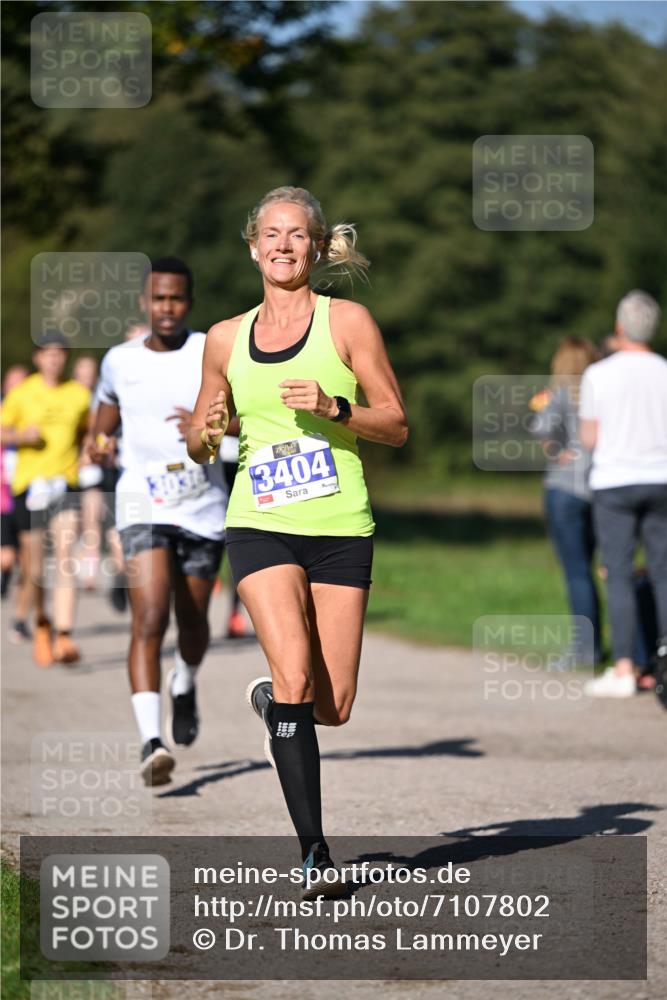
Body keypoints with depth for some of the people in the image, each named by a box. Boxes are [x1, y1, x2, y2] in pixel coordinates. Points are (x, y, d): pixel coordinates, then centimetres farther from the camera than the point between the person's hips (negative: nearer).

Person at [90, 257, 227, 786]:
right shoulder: (120, 360, 5)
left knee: (192, 620, 14)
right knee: (150, 621, -18)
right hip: (144, 505, 0)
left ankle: (185, 684, 50)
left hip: (204, 508, 1)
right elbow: (107, 407, 23)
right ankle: (151, 741, -23)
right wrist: (99, 442, 1)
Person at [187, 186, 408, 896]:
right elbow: (199, 442, 19)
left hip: (340, 530, 0)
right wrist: (204, 436, -4)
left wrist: (333, 408, -16)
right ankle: (313, 851, -14)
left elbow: (396, 425, 1)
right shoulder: (226, 339, 10)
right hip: (260, 526, 0)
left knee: (332, 706, -1)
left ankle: (272, 701, 36)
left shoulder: (347, 321, 2)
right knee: (296, 676, -19)